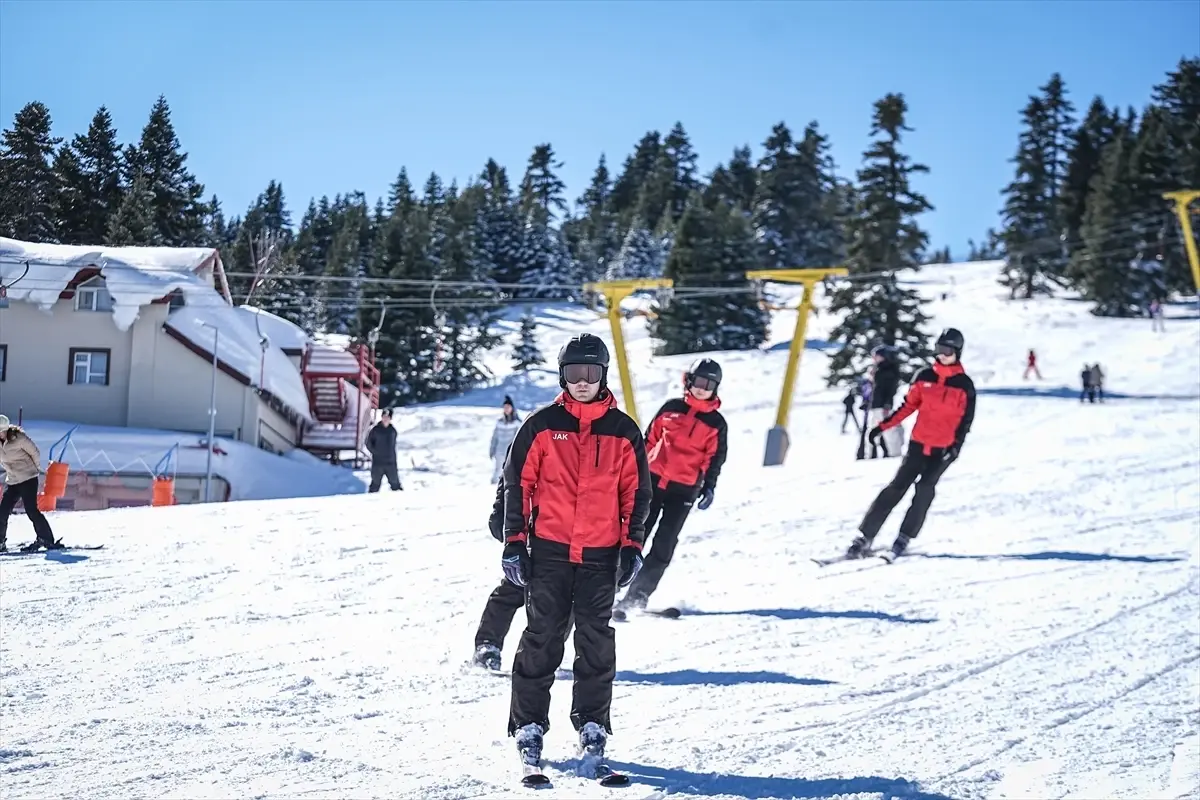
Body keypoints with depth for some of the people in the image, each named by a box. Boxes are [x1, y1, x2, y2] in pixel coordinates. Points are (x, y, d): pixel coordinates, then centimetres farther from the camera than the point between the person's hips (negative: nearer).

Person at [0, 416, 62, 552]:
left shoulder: (19, 438, -15)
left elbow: (35, 453, -5)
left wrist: (35, 468, 6)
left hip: (28, 479, -6)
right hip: (12, 481, 6)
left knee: (31, 509, -13)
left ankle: (46, 540, -7)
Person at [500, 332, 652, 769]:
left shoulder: (623, 431, 5)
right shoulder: (541, 425, 1)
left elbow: (636, 492, 10)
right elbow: (517, 483, 3)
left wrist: (632, 545, 3)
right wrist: (514, 541, -1)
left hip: (601, 555, 1)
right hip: (549, 551, -1)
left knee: (597, 642, 4)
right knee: (541, 639, 0)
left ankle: (593, 725, 14)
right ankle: (529, 725, 7)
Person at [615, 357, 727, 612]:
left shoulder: (717, 424, 4)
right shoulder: (671, 408, 7)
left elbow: (714, 459, 4)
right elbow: (650, 440, 12)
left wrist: (709, 488, -7)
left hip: (684, 490, -1)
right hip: (653, 480, 1)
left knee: (664, 544, -4)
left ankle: (639, 594, 1)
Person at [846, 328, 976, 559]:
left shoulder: (964, 385, -2)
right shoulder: (925, 377, 5)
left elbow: (966, 419, -1)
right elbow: (909, 405, 9)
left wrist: (956, 445, -15)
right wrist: (884, 425, 3)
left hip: (944, 449, -2)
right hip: (919, 443, 2)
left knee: (925, 487, -16)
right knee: (897, 487, -3)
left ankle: (905, 537, -5)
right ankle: (865, 537, -3)